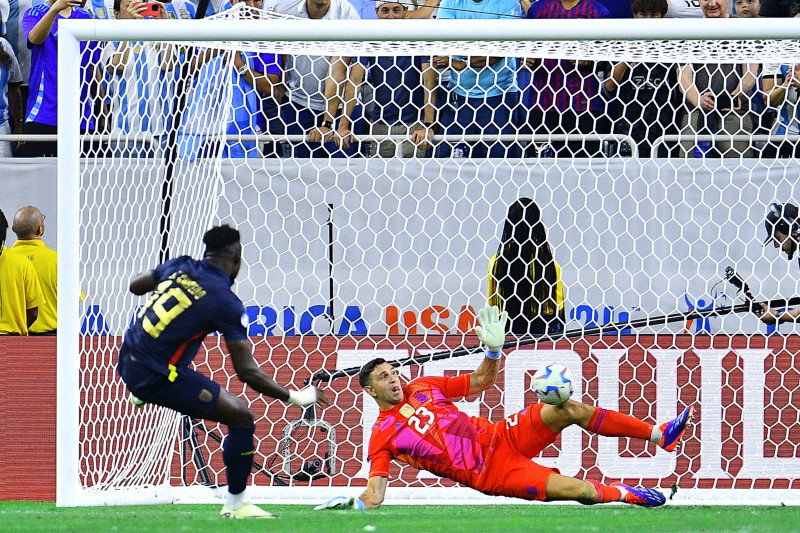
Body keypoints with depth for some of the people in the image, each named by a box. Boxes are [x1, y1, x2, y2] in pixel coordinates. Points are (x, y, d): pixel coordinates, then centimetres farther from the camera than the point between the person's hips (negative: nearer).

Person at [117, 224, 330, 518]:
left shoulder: (178, 266, 2)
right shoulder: (226, 303, -15)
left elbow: (135, 286, 21)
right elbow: (247, 372, -16)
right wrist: (294, 397, -8)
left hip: (127, 362, 8)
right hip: (158, 378, -8)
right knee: (242, 417, 0)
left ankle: (140, 395, 57)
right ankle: (236, 504, 9)